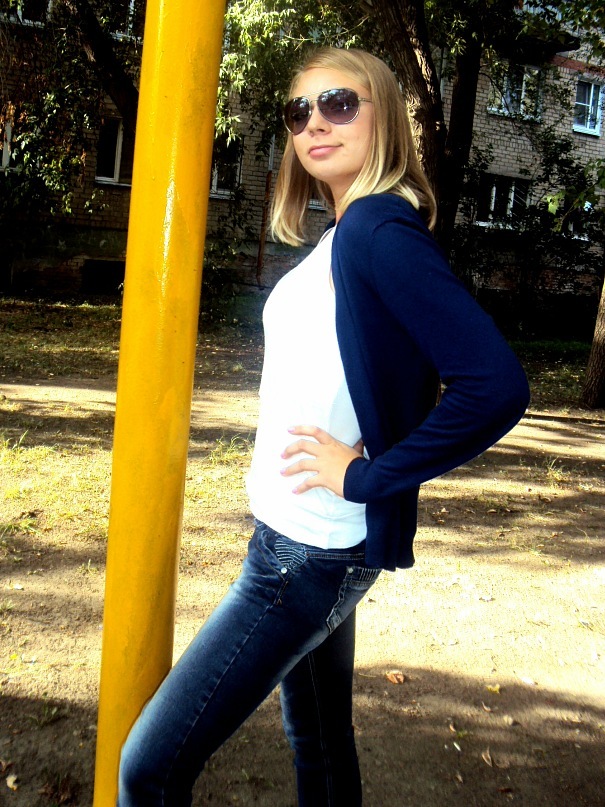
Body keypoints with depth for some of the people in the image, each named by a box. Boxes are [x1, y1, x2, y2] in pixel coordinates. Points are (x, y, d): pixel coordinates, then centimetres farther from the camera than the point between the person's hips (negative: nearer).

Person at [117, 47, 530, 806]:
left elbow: (495, 385, -27)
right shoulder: (341, 236, 10)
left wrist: (364, 475, -20)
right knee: (319, 735, 25)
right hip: (298, 538, 10)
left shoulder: (379, 230, -18)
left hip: (312, 552, -10)